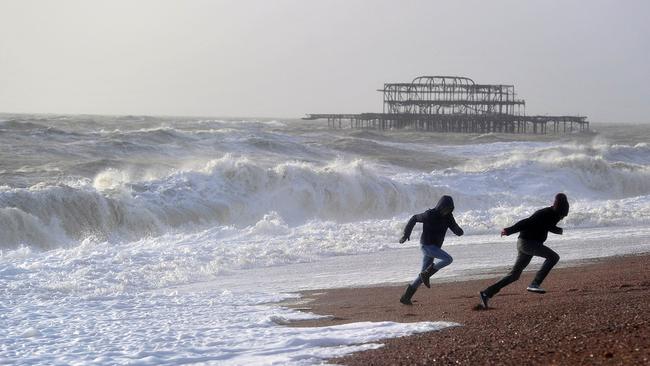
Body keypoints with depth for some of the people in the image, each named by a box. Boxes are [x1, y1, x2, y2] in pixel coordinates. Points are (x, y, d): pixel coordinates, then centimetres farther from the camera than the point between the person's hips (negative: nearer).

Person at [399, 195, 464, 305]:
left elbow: (458, 231, -3)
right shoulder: (429, 215, -16)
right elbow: (414, 218, -2)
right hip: (426, 246, -7)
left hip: (434, 247, 7)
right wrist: (406, 234, 1)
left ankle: (406, 297, 14)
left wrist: (458, 230, -28)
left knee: (424, 273, 8)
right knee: (448, 259, -21)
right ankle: (426, 274, -8)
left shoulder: (448, 217, 1)